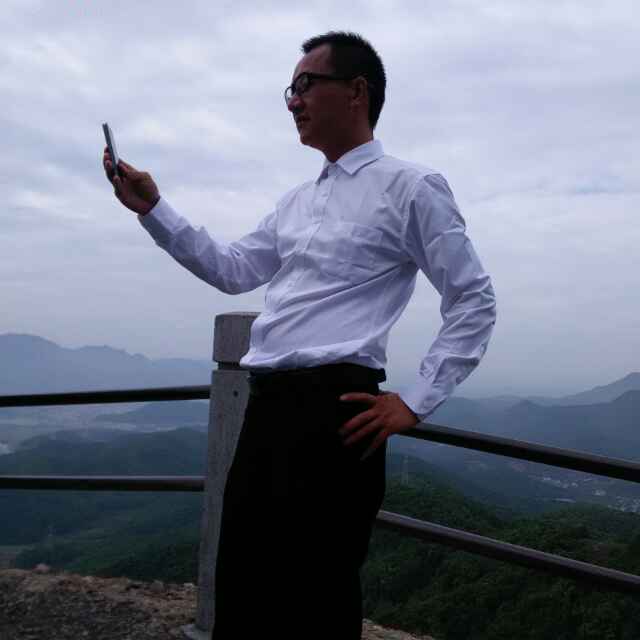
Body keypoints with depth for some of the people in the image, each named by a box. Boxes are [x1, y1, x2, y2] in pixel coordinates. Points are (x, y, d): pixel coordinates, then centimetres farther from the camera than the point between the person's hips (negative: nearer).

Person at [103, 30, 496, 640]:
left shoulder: (409, 187, -3)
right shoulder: (298, 201, 20)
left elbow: (474, 302, -5)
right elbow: (233, 270, 20)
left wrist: (414, 401, -9)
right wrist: (153, 210, 13)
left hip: (331, 410, -7)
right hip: (268, 406, 8)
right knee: (241, 585, 15)